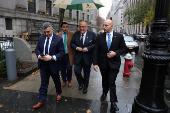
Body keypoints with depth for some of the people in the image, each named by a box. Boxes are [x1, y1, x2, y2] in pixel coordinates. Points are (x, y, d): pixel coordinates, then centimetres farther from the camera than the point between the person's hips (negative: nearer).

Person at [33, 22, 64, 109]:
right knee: (43, 83, 11)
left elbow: (62, 52, -13)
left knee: (56, 80, 18)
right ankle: (42, 101, 25)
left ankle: (59, 93, 45)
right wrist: (39, 56, -11)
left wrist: (52, 57, -25)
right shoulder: (41, 38, 3)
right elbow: (37, 49, 10)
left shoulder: (58, 39, -12)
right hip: (43, 65, 3)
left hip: (53, 65, -3)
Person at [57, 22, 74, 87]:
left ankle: (69, 81, 31)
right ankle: (64, 81, 34)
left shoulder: (72, 34, -3)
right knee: (63, 69, 13)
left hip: (69, 55, -1)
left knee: (69, 69, 6)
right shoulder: (58, 35, 1)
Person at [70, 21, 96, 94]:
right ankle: (81, 83, 33)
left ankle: (85, 87, 35)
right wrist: (76, 47, -14)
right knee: (76, 71, -1)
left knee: (86, 73, 12)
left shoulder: (92, 34, -4)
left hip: (87, 57, -2)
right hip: (78, 57, 2)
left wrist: (87, 48, -20)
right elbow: (72, 43, 5)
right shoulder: (76, 34, 4)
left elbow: (95, 44, -8)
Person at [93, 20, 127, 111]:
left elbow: (123, 48, 1)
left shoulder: (119, 36, -4)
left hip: (114, 63, -2)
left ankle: (113, 102, 14)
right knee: (105, 80, 19)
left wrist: (115, 53, -17)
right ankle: (104, 93, 47)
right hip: (103, 63, 2)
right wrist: (95, 63, -11)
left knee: (112, 82, -2)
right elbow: (96, 51, -5)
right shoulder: (99, 37, -3)